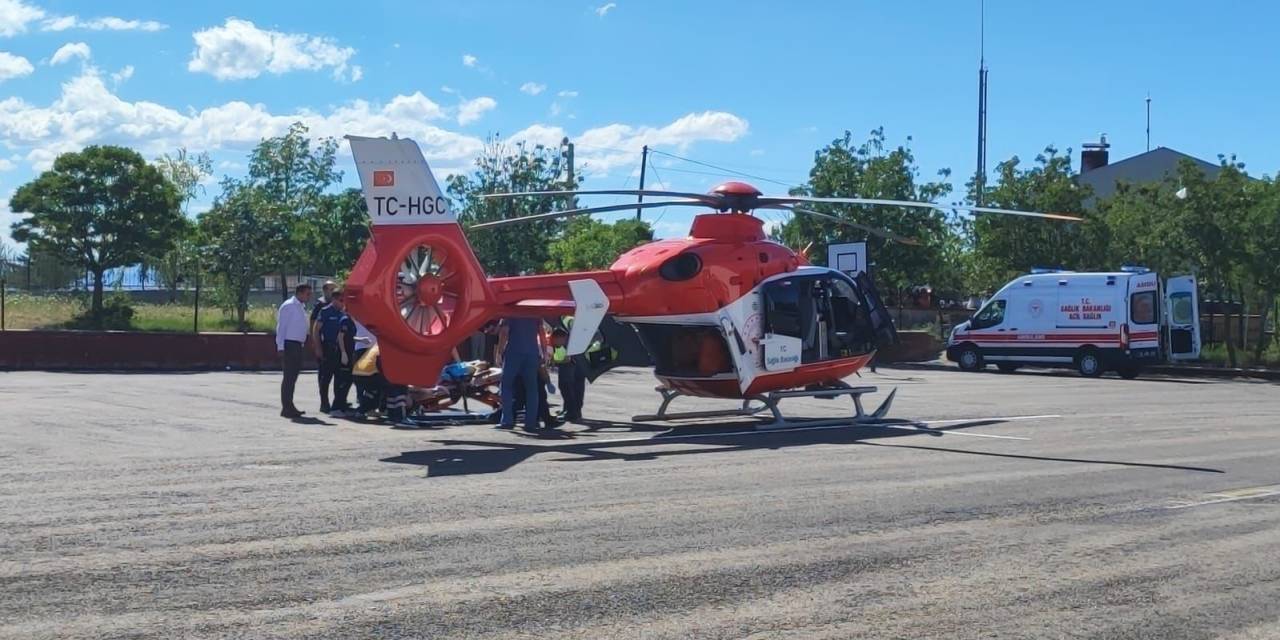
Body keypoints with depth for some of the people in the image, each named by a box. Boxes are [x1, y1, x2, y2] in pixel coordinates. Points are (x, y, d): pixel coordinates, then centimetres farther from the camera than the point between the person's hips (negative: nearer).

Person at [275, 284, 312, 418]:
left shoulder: (302, 307, 14)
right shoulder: (288, 306, -11)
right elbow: (281, 327, -13)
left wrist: (304, 341, 13)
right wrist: (280, 347, -17)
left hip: (298, 345, 8)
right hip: (289, 344, -8)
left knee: (293, 376, 14)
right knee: (289, 376, -6)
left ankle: (289, 406, 22)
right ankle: (286, 408, -3)